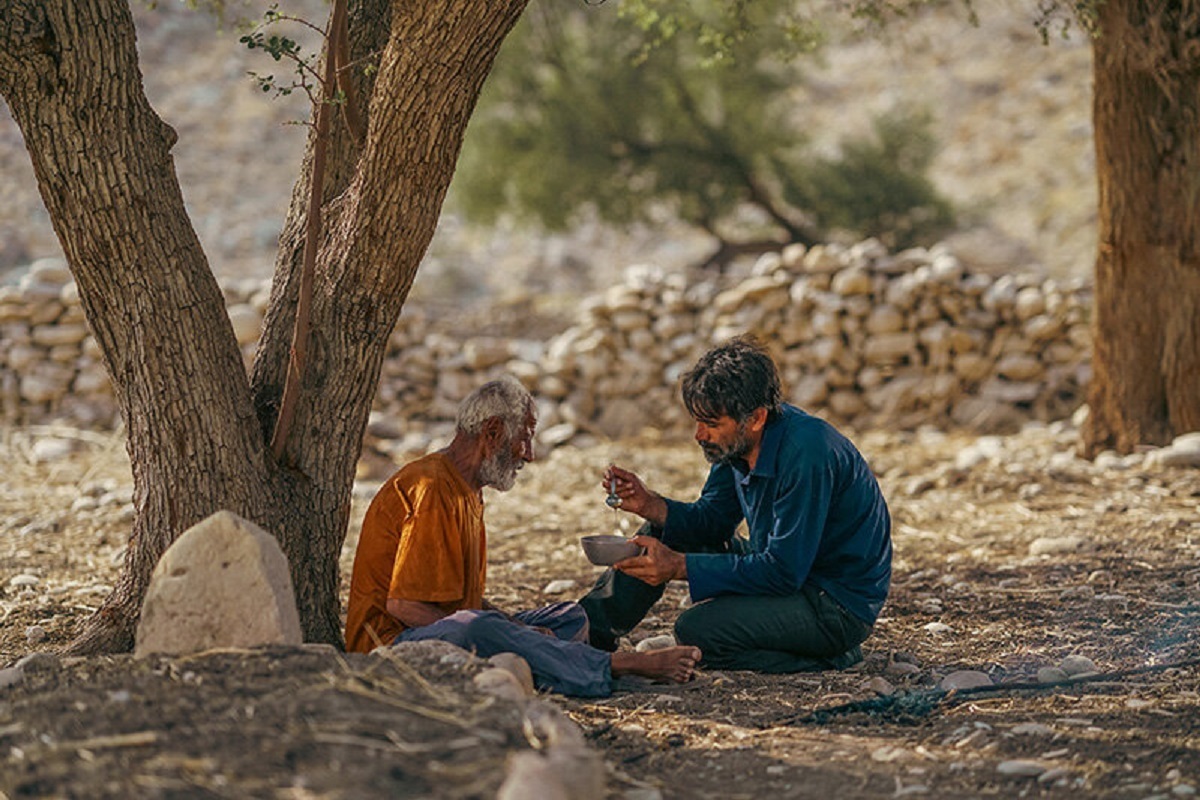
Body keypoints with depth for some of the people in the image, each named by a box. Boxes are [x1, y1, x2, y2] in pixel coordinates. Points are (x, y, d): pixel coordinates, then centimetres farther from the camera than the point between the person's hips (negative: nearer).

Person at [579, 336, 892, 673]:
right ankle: (591, 629, 16)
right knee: (662, 531, 7)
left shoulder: (807, 453, -30)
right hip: (788, 572, 9)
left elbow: (783, 572, -29)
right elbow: (710, 521, 7)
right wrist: (648, 505, -12)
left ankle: (826, 659, -9)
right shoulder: (737, 440, -3)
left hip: (842, 605, -9)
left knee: (697, 629, -25)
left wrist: (679, 567, -30)